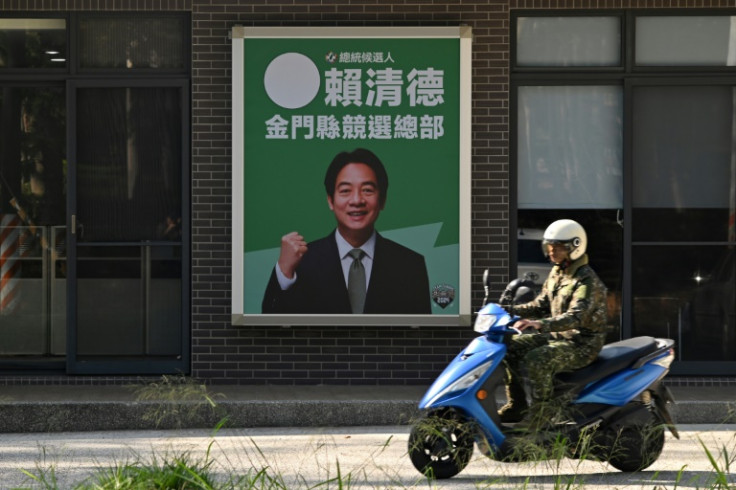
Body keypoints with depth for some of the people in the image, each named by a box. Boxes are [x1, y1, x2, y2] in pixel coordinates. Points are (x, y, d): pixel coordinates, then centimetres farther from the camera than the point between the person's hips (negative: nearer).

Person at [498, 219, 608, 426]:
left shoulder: (587, 280, -19)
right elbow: (541, 304, 16)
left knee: (537, 359, -32)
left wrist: (540, 324, -46)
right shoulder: (556, 273, 11)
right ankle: (516, 405, 5)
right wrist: (510, 310, 0)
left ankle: (541, 411, -20)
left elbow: (576, 317, -32)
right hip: (558, 336, 10)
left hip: (582, 343, -10)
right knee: (510, 347, 0)